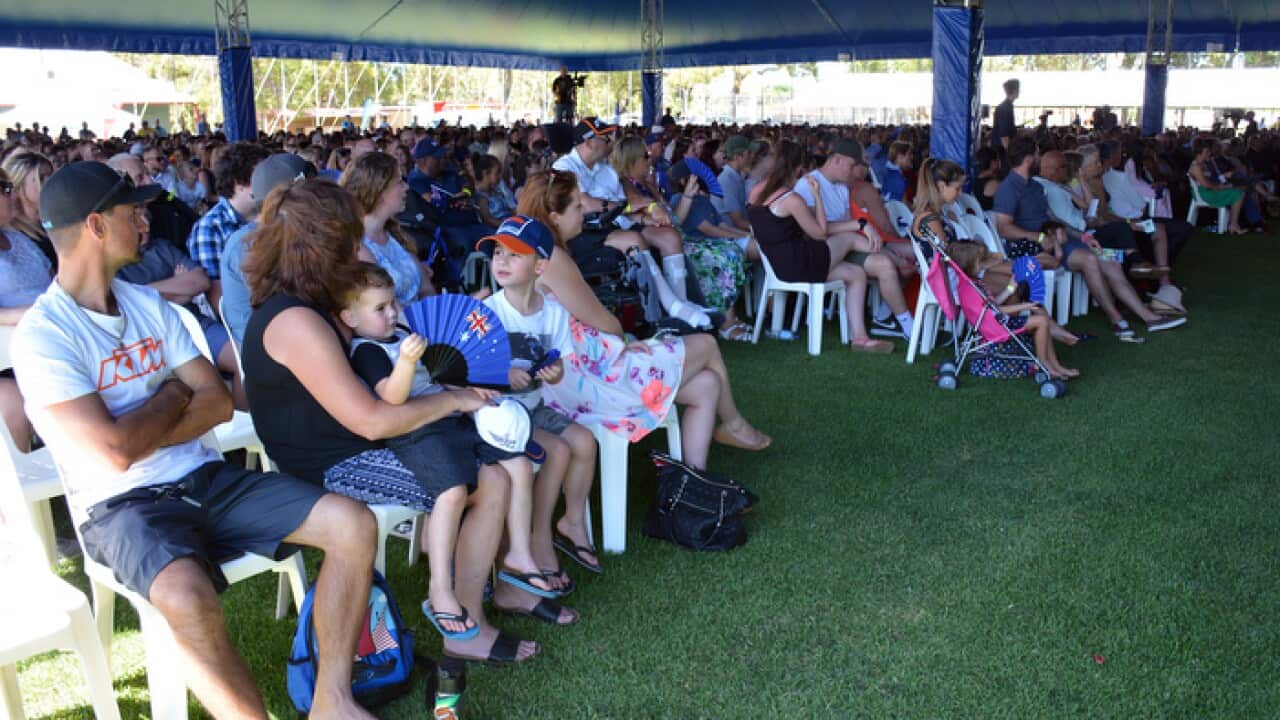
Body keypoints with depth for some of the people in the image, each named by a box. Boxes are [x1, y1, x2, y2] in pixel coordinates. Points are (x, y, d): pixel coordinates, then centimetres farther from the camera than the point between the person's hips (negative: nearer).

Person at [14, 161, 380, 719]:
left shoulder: (149, 303, 11)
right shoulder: (43, 335, -11)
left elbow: (219, 403, 5)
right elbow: (116, 452, -19)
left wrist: (140, 435, -11)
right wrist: (173, 395, -2)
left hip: (201, 476, 6)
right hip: (121, 504, -6)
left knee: (353, 524, -12)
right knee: (187, 598, -40)